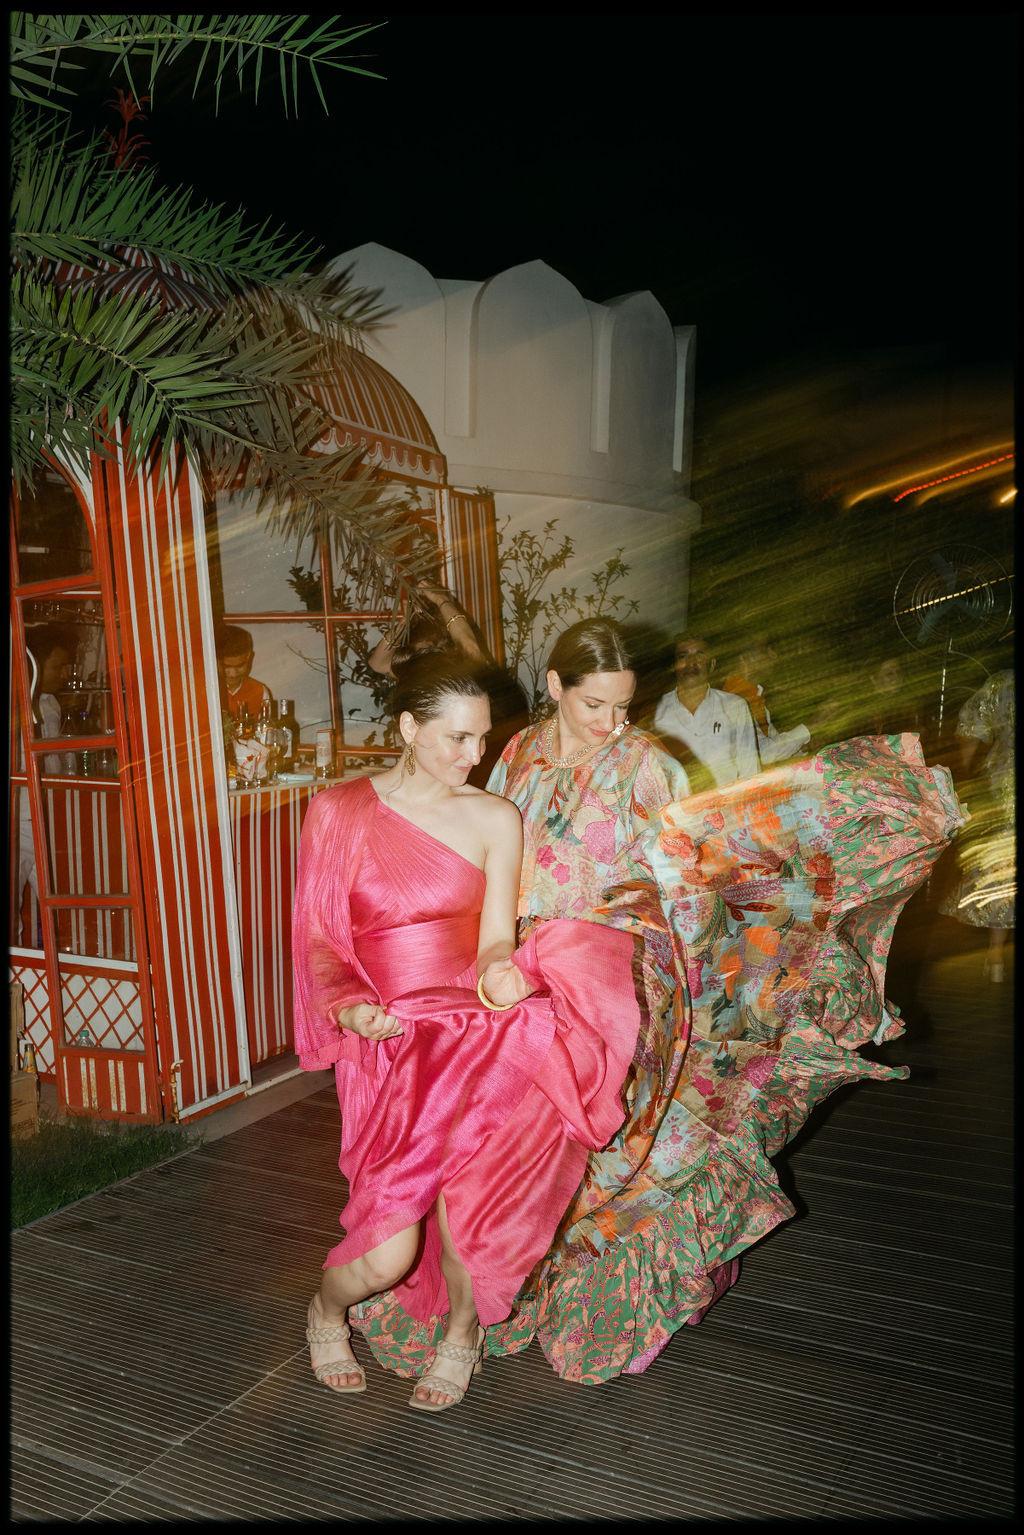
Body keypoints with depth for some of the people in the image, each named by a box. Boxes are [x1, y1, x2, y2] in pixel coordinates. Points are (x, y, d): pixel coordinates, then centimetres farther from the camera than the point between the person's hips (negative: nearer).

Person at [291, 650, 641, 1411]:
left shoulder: (496, 819, 5)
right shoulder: (339, 813, 3)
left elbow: (496, 942, 0)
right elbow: (319, 942, 6)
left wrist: (499, 972, -23)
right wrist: (349, 1005, -13)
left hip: (474, 1027, 1)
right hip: (388, 1039, -1)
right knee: (385, 1259, -14)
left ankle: (462, 1328, 6)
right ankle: (328, 1308, 27)